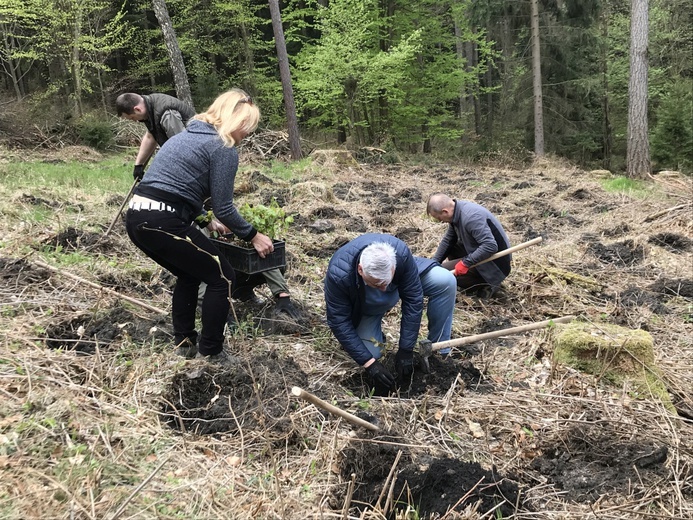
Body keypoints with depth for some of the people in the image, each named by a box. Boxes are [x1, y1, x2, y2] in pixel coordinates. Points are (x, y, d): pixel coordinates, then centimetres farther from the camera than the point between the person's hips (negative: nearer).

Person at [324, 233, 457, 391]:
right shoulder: (338, 274, -41)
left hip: (401, 287, 1)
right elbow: (339, 322, -30)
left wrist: (405, 350, -27)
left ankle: (439, 352, -7)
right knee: (370, 353, -17)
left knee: (446, 281, -22)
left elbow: (413, 300, -29)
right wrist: (369, 362, -31)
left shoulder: (401, 253, -38)